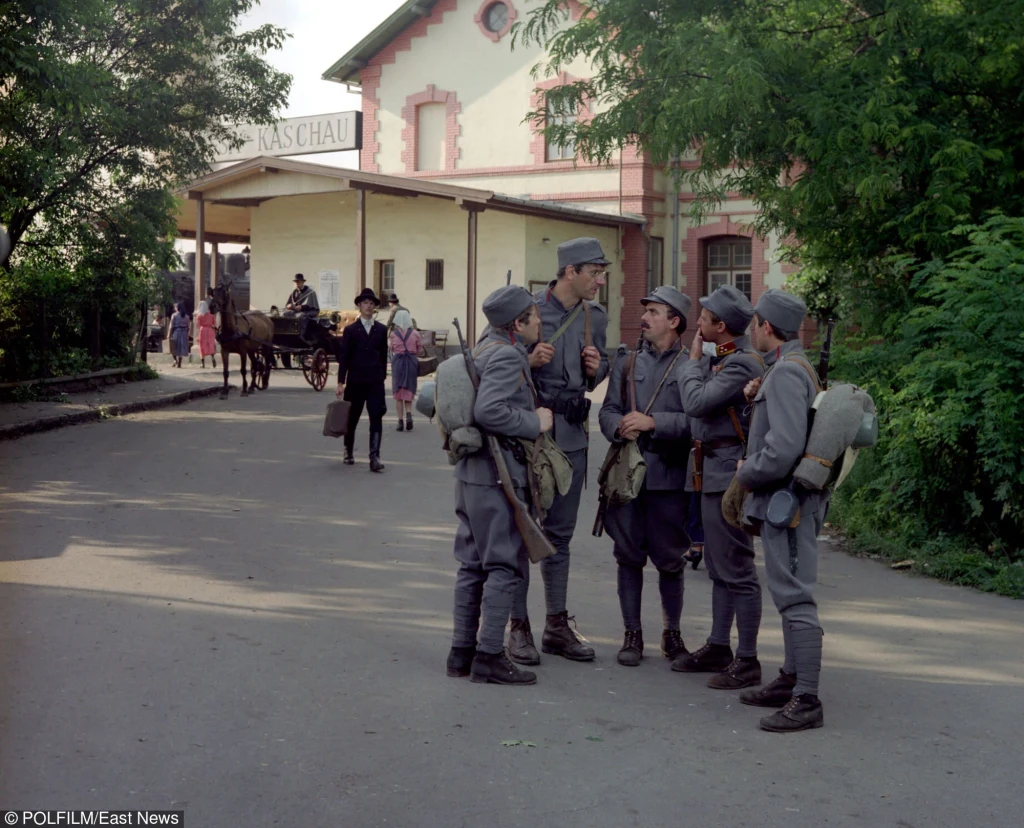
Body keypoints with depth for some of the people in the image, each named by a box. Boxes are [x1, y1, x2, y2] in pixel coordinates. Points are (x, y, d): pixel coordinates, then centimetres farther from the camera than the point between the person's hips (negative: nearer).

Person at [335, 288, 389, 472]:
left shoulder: (381, 330, 7)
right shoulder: (351, 330, 1)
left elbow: (384, 356, 11)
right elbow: (343, 357, -1)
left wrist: (382, 377, 8)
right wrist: (341, 383, -6)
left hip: (375, 382, 1)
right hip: (355, 381, -1)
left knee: (376, 419, -10)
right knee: (352, 419, 11)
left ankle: (374, 457, -13)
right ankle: (348, 452, 31)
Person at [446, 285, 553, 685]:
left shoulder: (485, 347, 14)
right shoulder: (507, 356, -16)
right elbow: (488, 410, -28)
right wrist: (535, 423, -16)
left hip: (471, 472, 10)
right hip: (498, 475, -10)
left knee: (473, 563, 13)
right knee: (505, 565, -4)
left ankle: (461, 651, 18)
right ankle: (489, 657, -2)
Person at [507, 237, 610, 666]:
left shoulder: (596, 317, 9)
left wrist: (596, 369, -3)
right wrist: (529, 361, -21)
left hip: (572, 437, 5)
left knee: (560, 533, 12)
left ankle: (557, 625, 20)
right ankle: (518, 627, 8)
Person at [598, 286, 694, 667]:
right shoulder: (627, 363, 13)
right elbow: (608, 410, 8)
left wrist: (653, 422, -18)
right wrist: (620, 427, -13)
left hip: (669, 477, -3)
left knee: (670, 560, 5)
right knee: (629, 557, 7)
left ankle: (672, 633, 21)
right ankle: (632, 634, 17)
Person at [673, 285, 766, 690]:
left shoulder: (741, 363, -17)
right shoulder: (719, 358, 14)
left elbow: (695, 401, -21)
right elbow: (695, 406, 19)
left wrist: (694, 359, -9)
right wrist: (699, 359, 11)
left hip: (728, 473, -11)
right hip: (713, 473, 11)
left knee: (737, 569, -5)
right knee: (719, 567, 17)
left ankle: (747, 661, 1)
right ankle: (718, 648, 28)